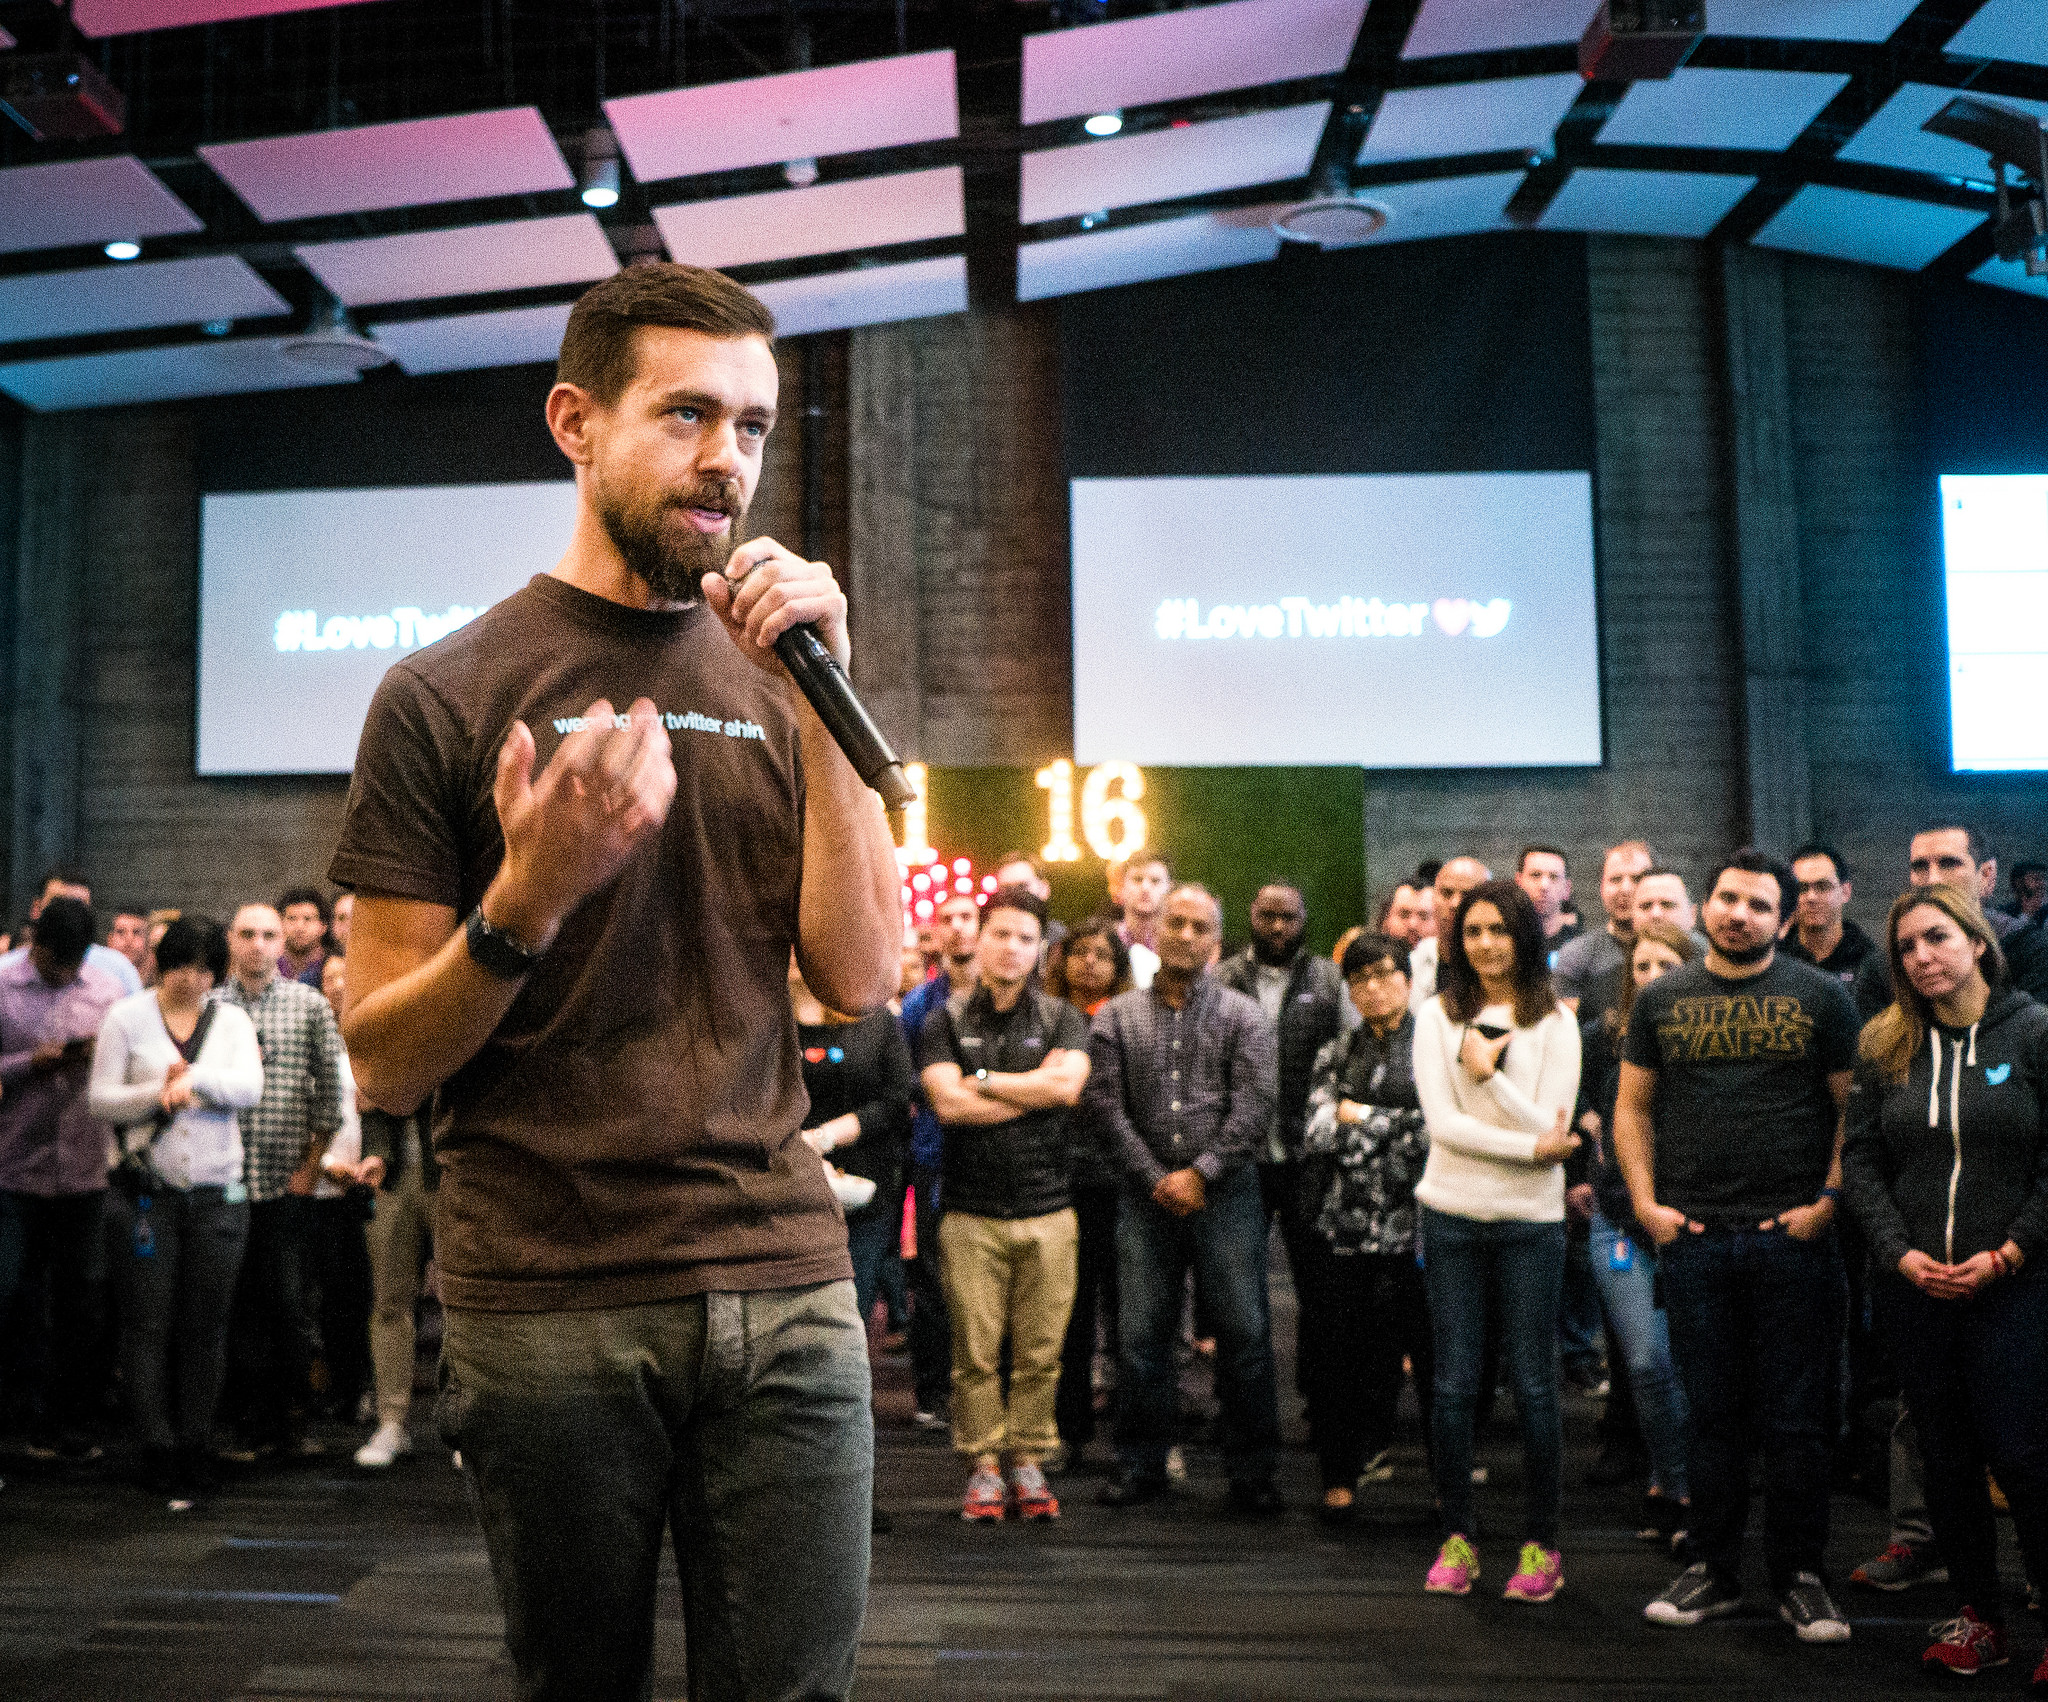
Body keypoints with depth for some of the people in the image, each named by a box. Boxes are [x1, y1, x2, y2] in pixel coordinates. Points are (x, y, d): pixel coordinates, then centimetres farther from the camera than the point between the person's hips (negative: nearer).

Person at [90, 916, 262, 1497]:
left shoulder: (232, 1021, 9)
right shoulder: (126, 1017, 4)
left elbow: (249, 1086, -7)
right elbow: (100, 1099, -1)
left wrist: (195, 1077, -23)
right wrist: (158, 1092, -17)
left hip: (219, 1193, 2)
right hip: (147, 1193, -1)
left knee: (205, 1327, 4)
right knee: (148, 1324, -1)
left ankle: (195, 1446, 13)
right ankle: (157, 1448, 6)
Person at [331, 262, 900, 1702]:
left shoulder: (773, 685, 9)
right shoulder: (449, 694, -1)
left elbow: (862, 975, -1)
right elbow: (383, 1065, -3)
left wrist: (820, 699, -8)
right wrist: (529, 897, -20)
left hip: (784, 1280, 3)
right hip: (548, 1302, -2)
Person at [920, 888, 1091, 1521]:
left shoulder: (1061, 1018, 9)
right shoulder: (946, 1021, 7)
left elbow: (1068, 1084, -10)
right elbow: (948, 1104, -7)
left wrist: (984, 1080, -5)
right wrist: (1035, 1090, -4)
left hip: (1048, 1210, 1)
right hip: (971, 1212, -1)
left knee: (1040, 1350, 2)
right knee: (976, 1350, -1)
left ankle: (1028, 1462, 14)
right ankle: (984, 1467, 9)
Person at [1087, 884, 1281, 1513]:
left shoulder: (1242, 1015, 5)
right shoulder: (1117, 1017, 8)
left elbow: (1254, 1104, -4)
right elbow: (1105, 1104, 1)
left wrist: (1201, 1173, -11)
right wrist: (1156, 1178, -7)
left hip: (1225, 1190, -1)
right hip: (1148, 1193, 1)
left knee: (1244, 1331, 0)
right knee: (1140, 1333, 5)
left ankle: (1251, 1469, 12)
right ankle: (1140, 1463, 19)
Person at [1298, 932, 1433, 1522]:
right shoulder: (1336, 1055, 14)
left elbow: (1437, 1132, -8)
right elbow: (1317, 1135, 1)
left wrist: (1359, 1117, -4)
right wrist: (1394, 1127, -8)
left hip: (1413, 1229, -3)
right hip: (1341, 1228, 3)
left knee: (1432, 1354, 0)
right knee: (1340, 1357, 5)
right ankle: (1341, 1477, 18)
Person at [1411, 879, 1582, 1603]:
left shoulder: (1555, 1022, 0)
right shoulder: (1437, 1017, 2)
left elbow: (1551, 1126, -8)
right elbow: (1442, 1122, -7)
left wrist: (1487, 1071, -13)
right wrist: (1531, 1146, -12)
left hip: (1530, 1220, -1)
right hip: (1453, 1216, 1)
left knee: (1533, 1385, 4)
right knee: (1454, 1382, 6)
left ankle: (1540, 1544, 16)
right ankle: (1456, 1538, 17)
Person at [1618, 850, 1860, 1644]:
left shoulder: (1821, 997, 3)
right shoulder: (1662, 999, 9)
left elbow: (1854, 1108, 2)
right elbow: (1631, 1106, 11)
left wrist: (1829, 1200, -8)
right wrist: (1645, 1202, 1)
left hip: (1793, 1236, -1)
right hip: (1692, 1235, 2)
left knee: (1795, 1419, 4)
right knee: (1712, 1414, 10)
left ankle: (1801, 1577, 17)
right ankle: (1714, 1570, 21)